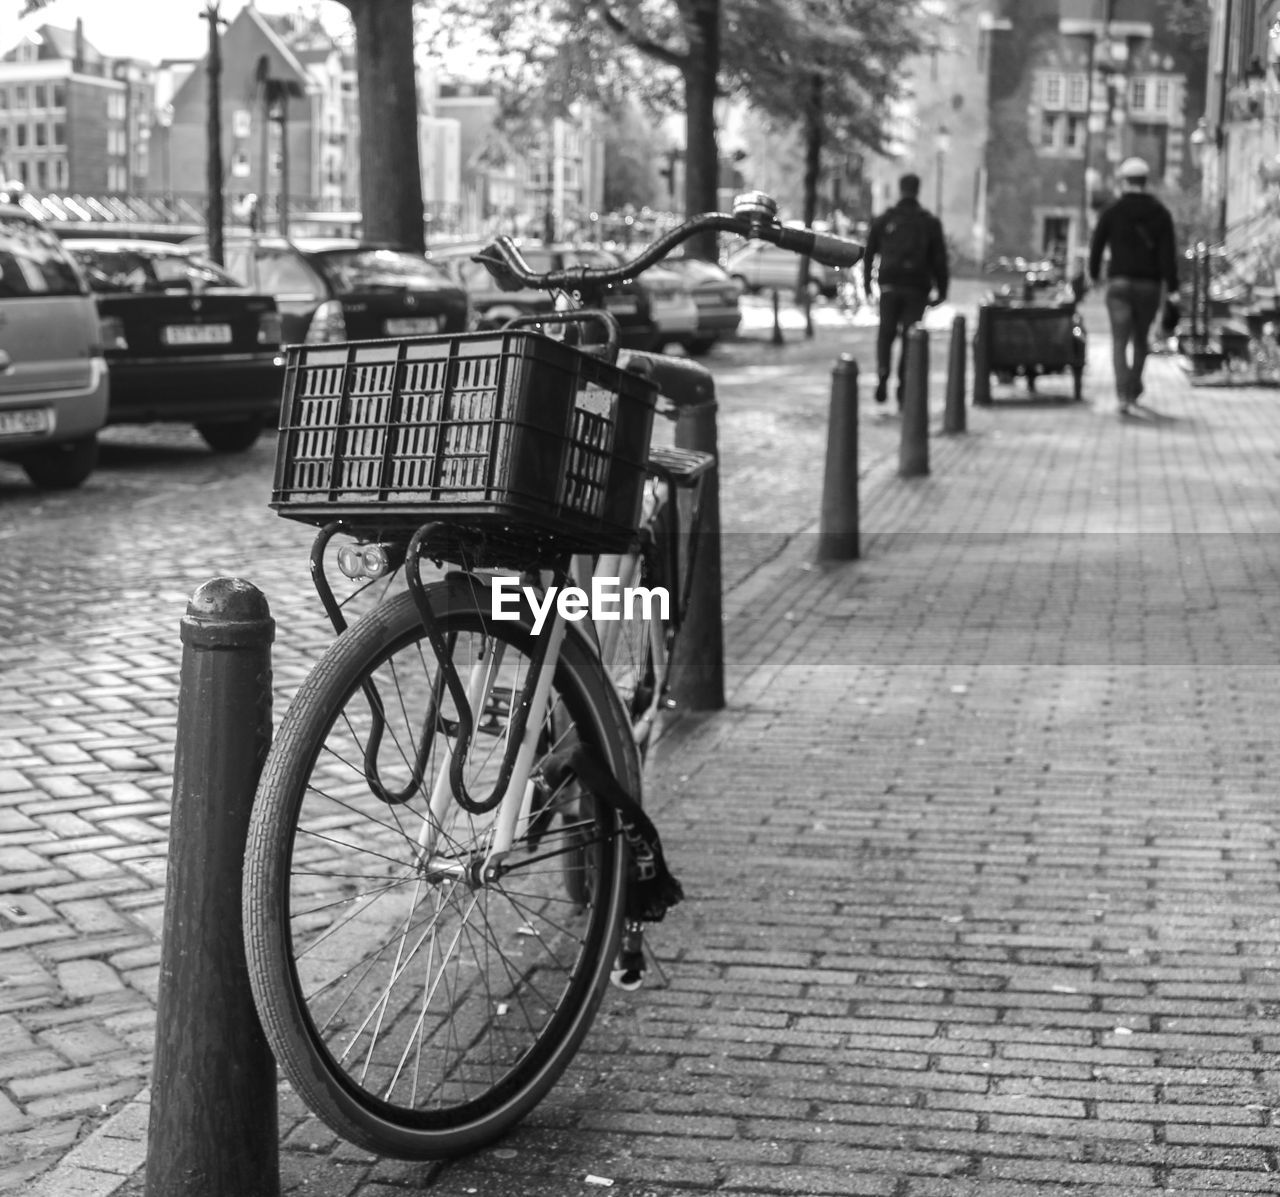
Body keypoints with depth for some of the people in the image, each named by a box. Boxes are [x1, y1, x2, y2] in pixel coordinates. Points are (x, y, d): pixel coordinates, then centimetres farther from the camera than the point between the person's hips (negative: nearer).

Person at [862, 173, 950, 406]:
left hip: (890, 284, 0)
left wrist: (866, 281, 23)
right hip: (917, 288, 0)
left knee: (886, 332, 8)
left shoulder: (883, 220, 4)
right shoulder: (930, 222, 3)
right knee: (910, 337, 4)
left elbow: (869, 252, 10)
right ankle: (903, 387, 1)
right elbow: (939, 258, 2)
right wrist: (941, 289, 7)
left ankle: (883, 372, -17)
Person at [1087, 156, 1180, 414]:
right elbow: (1168, 253, -5)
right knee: (1140, 340, 20)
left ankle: (1123, 395, -22)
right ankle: (1134, 389, 32)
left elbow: (1096, 245, 4)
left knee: (1120, 342, -5)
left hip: (1119, 283, -2)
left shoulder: (1112, 212, -2)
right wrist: (1172, 289, -4)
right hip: (1149, 285, 2)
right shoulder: (1161, 213, 1)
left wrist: (1093, 274, 21)